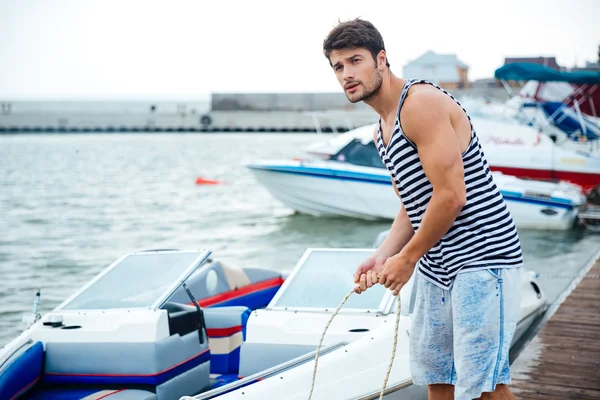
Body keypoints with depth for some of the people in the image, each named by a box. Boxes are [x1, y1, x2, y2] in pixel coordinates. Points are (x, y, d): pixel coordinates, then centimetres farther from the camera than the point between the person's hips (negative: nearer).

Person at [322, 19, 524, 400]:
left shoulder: (422, 103, -16)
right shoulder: (382, 129, 15)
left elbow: (451, 197, -22)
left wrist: (407, 259, -12)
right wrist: (383, 256, 3)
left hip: (481, 258, -10)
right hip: (435, 268, 10)